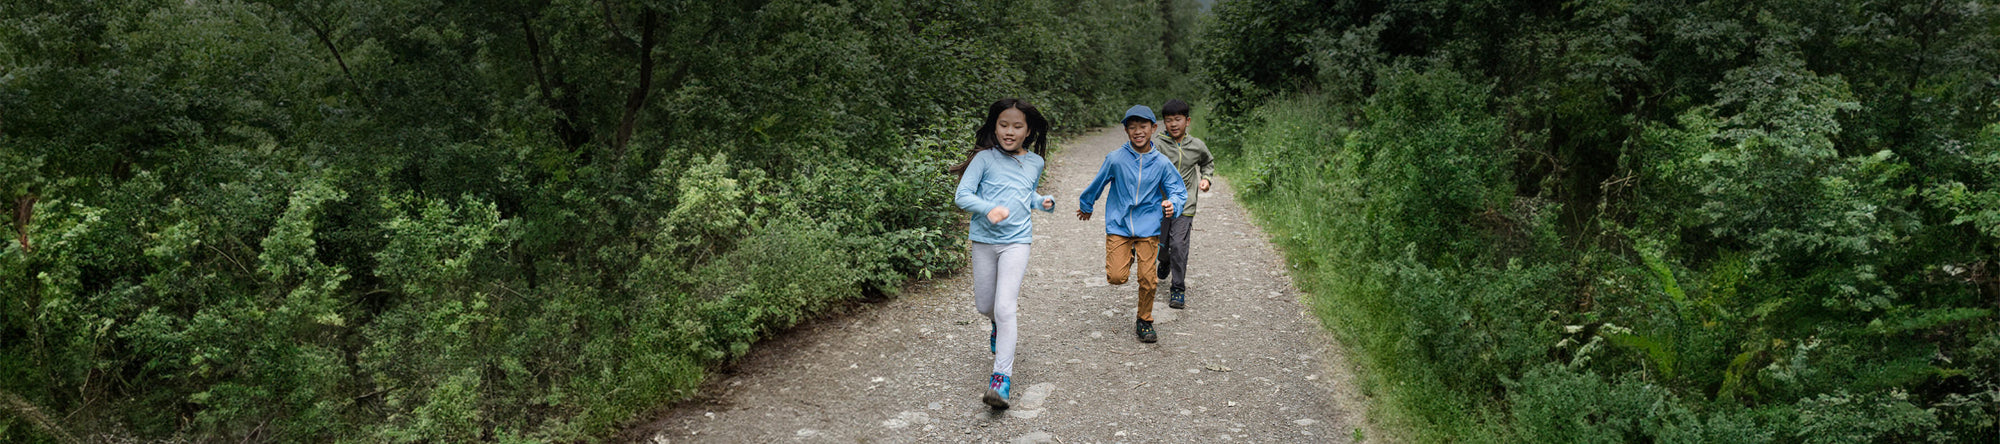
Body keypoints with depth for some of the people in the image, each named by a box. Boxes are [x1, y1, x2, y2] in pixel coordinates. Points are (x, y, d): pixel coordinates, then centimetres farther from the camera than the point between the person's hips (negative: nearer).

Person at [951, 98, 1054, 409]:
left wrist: (1043, 202, 2)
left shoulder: (1034, 162, 6)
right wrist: (989, 209, -29)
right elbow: (963, 195, -12)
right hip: (984, 240, 0)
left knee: (1005, 308, -14)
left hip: (1016, 241, 0)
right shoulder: (985, 158, -6)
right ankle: (1000, 325, 51)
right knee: (984, 306, 13)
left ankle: (1002, 377, -13)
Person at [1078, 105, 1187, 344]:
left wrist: (1172, 203, -16)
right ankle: (1127, 258, 26)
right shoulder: (1115, 158, -6)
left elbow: (1178, 190, 7)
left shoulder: (1161, 163, -3)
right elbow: (1098, 183, 10)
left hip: (1148, 227, 1)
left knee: (1148, 279, -1)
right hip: (1118, 225, -1)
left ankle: (1144, 322, 21)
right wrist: (1086, 206, 24)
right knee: (1117, 277, -10)